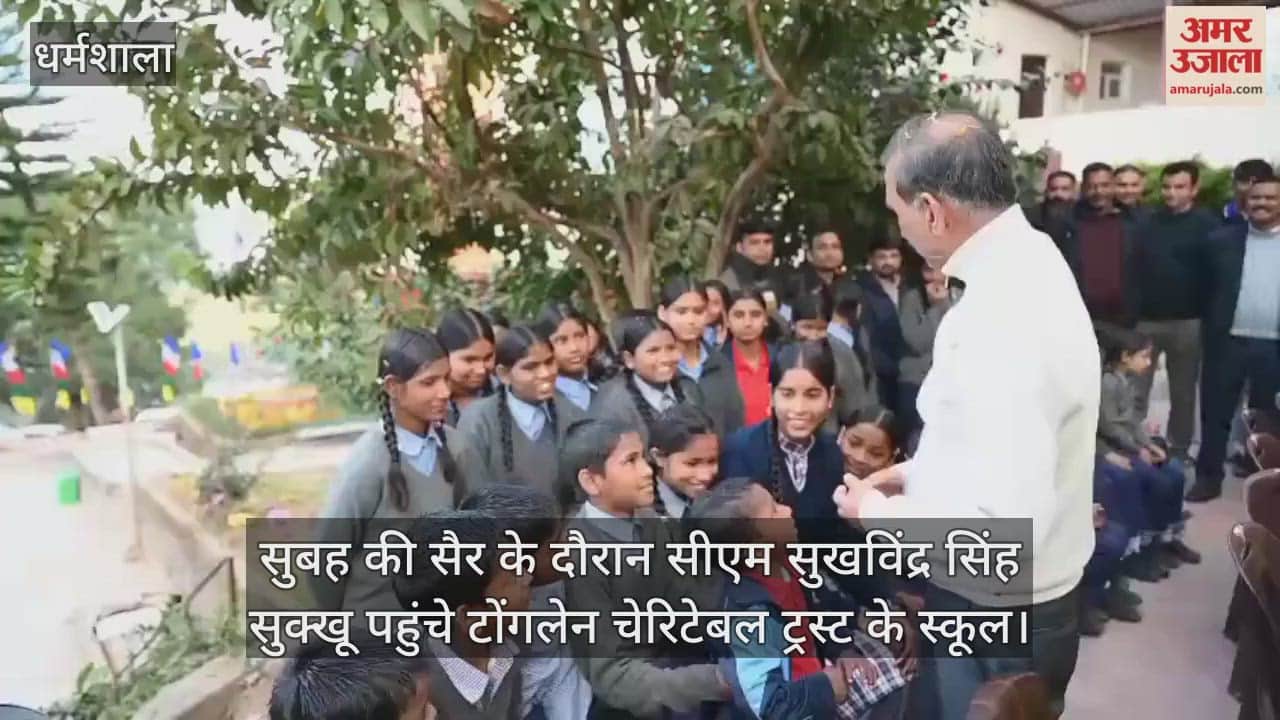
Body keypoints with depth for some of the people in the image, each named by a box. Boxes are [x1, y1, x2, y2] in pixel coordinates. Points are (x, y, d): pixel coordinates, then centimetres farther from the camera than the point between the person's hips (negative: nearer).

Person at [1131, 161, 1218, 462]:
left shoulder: (1207, 225, -3)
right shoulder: (1148, 223, 8)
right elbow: (1134, 269, 7)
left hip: (1187, 321, -2)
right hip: (1146, 319, 3)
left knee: (1183, 393, 9)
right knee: (1134, 391, 3)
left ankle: (1178, 451, 21)